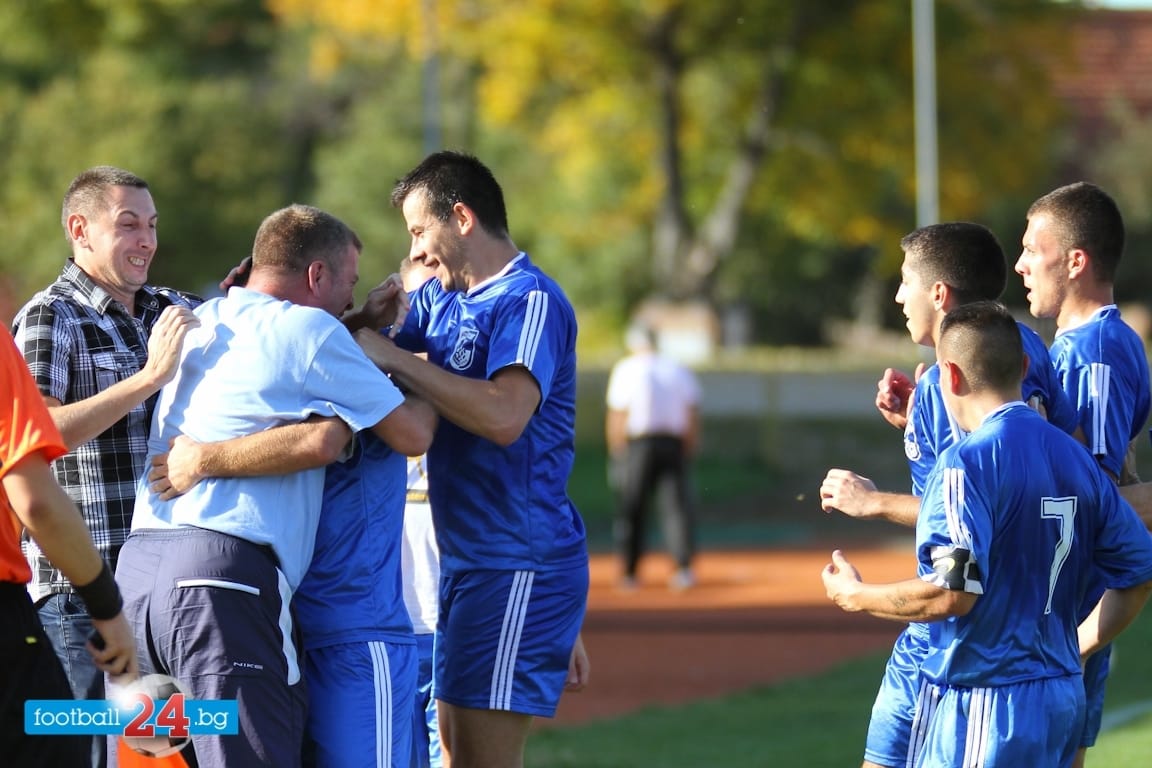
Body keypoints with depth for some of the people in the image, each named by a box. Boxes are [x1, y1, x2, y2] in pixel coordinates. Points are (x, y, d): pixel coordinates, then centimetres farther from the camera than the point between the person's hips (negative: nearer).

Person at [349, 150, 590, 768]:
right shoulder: (442, 301, 14)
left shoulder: (530, 302, -13)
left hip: (518, 566, -9)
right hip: (466, 560, 9)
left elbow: (504, 416, -28)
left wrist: (393, 358, -23)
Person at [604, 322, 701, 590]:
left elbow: (617, 418, -6)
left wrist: (616, 455, 1)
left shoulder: (626, 370, -2)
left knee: (631, 508, 5)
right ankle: (684, 566, -11)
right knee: (677, 505, 0)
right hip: (674, 445, 2)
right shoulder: (679, 370, 8)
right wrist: (688, 454, 11)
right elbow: (693, 419, 6)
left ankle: (629, 573, 7)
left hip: (637, 446, -2)